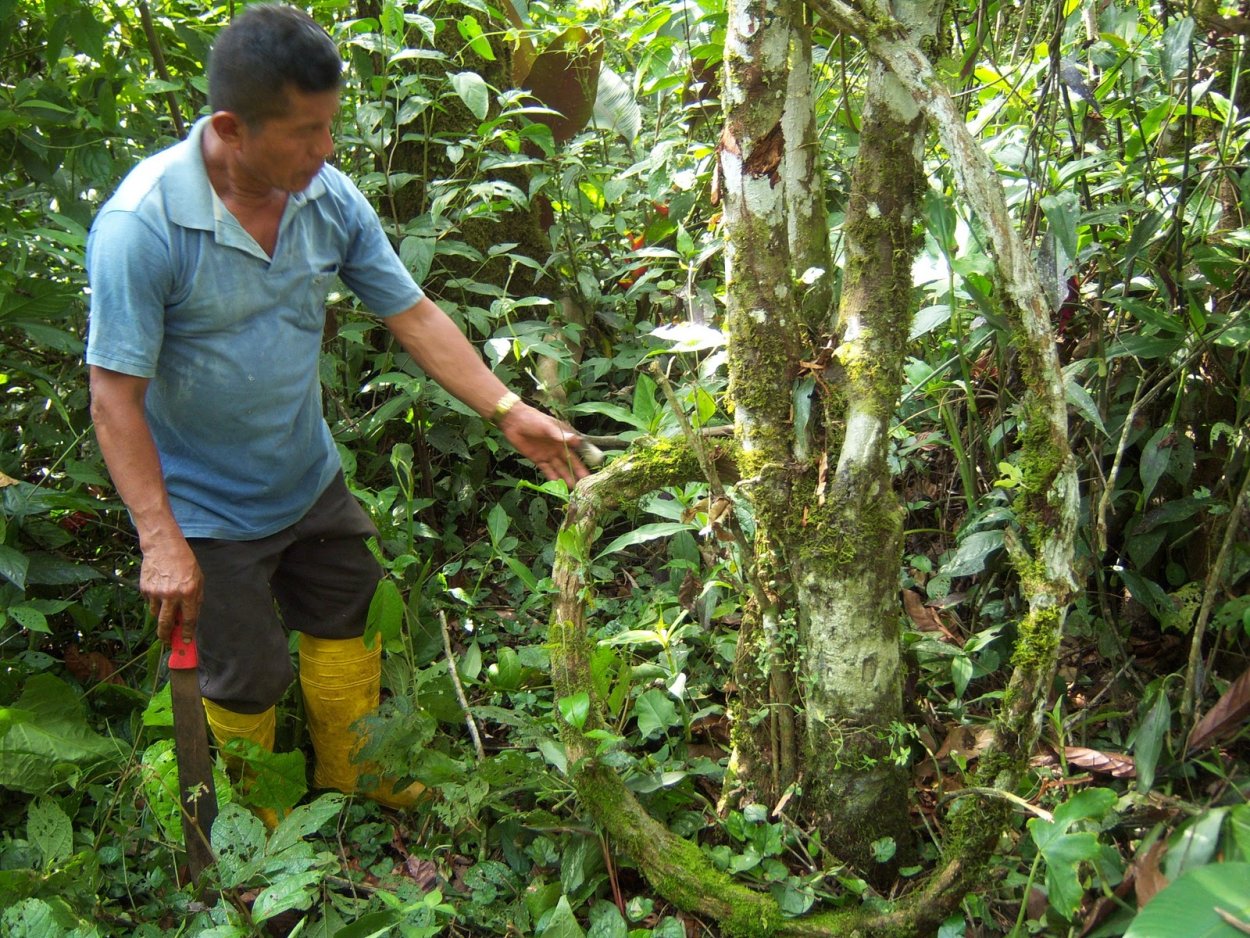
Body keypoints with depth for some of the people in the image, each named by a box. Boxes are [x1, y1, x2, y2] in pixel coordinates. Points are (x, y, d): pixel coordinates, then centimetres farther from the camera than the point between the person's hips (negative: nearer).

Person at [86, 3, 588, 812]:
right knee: (247, 680, 11)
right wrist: (160, 542, -27)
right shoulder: (142, 225, -28)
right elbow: (115, 395, -24)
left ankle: (350, 776, 50)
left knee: (350, 628, 23)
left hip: (311, 481, 6)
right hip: (209, 509, -5)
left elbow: (412, 315, -4)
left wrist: (508, 410, -10)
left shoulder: (330, 197, -12)